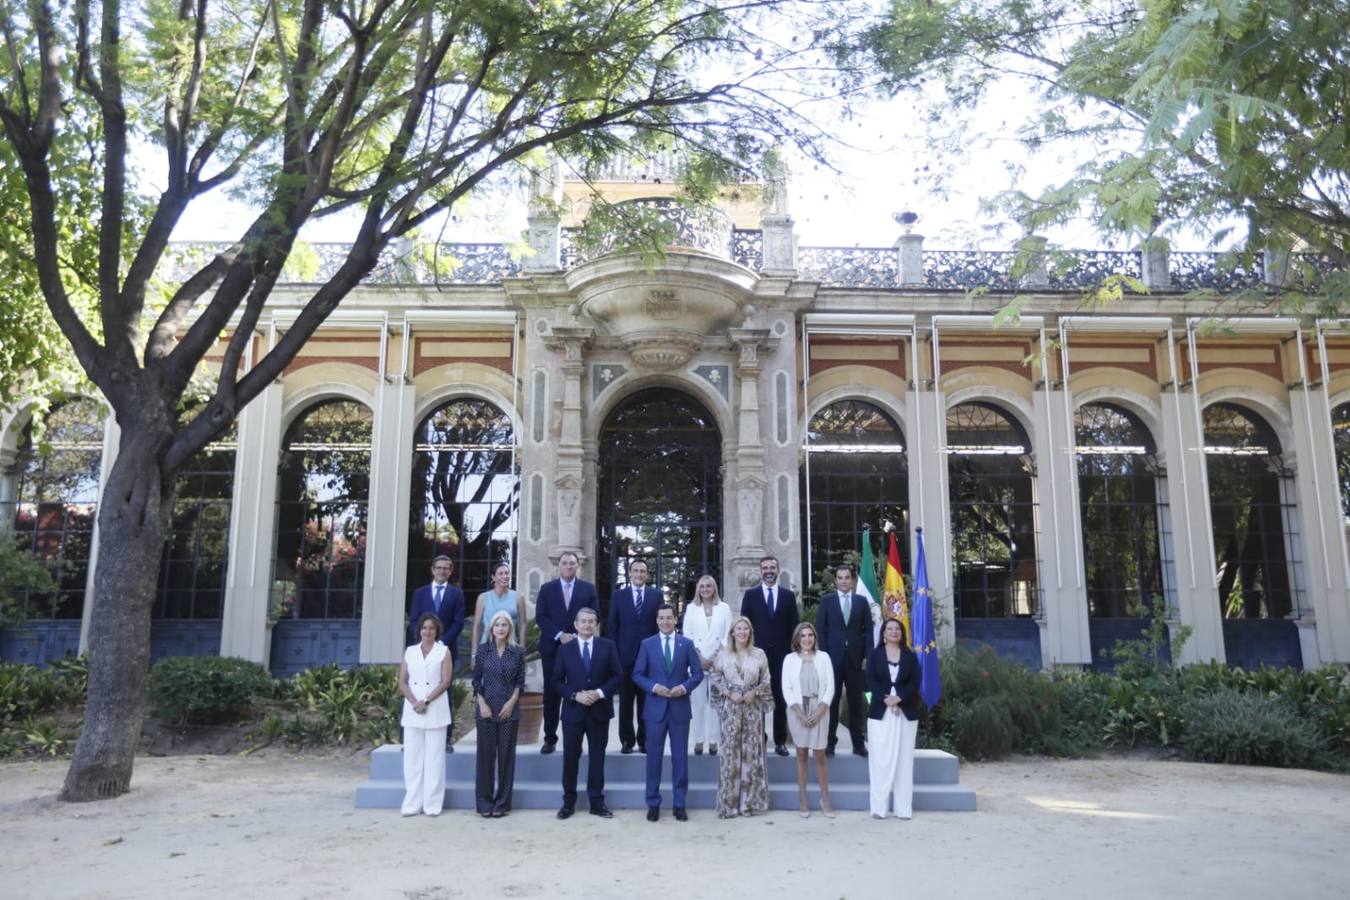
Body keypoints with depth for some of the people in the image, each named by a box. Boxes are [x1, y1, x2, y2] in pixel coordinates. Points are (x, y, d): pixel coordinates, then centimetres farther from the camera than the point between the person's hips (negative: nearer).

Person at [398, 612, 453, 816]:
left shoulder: (444, 651, 4)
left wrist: (426, 701, -14)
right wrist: (414, 702, -10)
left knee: (434, 757, -1)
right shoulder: (410, 652, 11)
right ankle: (412, 803, 10)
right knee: (412, 757, 3)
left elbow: (445, 681, -4)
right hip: (412, 711, 2)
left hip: (436, 710, -2)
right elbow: (402, 682, 5)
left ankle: (432, 804, 5)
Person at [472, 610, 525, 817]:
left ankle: (502, 803, 12)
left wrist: (512, 702, -8)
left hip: (509, 710, 0)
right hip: (486, 709, 0)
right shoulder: (484, 650, 2)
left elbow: (520, 681, 3)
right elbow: (476, 680, 3)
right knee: (485, 754, 3)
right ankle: (484, 803, 13)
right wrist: (482, 704, -7)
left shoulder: (518, 652, 1)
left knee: (506, 754, 3)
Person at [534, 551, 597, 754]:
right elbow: (540, 617, 0)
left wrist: (576, 636, -10)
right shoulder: (547, 588, 8)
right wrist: (559, 635, -12)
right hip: (552, 647, 0)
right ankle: (550, 738, 10)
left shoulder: (588, 589, 7)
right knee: (551, 694, 2)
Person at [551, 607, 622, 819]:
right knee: (570, 756, 4)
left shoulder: (608, 646, 1)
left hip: (599, 710, 0)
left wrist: (600, 693, -14)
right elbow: (557, 681, 1)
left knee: (597, 756, 7)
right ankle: (569, 802, 16)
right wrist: (575, 695, -13)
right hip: (573, 710, 0)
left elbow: (618, 675, 0)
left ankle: (597, 802, 16)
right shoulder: (565, 649, 2)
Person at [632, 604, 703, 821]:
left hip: (680, 707, 0)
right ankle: (653, 804, 15)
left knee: (680, 756, 6)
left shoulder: (687, 644, 3)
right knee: (654, 756, 5)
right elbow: (637, 674, 2)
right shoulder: (647, 644, 3)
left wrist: (684, 687, -13)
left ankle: (679, 804, 16)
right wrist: (654, 687, -14)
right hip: (655, 707, 0)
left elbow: (698, 673, 3)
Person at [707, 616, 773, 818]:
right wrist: (729, 693, -9)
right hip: (729, 707, -1)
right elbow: (715, 677, 3)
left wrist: (755, 692, -10)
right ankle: (728, 803, 7)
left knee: (752, 751, 3)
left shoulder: (759, 654, 4)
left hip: (753, 707, 1)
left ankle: (750, 801, 14)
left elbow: (767, 681, 7)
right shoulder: (723, 653, 2)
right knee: (730, 750, -2)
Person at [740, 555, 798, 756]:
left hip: (782, 654, 1)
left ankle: (780, 741, 13)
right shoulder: (750, 595, 5)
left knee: (781, 698, 4)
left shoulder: (788, 595, 7)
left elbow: (793, 626, 7)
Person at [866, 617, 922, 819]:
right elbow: (870, 681, -2)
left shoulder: (910, 656, 10)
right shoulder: (875, 655, 8)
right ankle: (879, 806, 0)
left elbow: (915, 682, -1)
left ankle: (903, 807, 6)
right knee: (881, 759, -3)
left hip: (906, 713, 1)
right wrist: (886, 700, -17)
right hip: (880, 713, -1)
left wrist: (898, 699, -15)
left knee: (904, 759, 2)